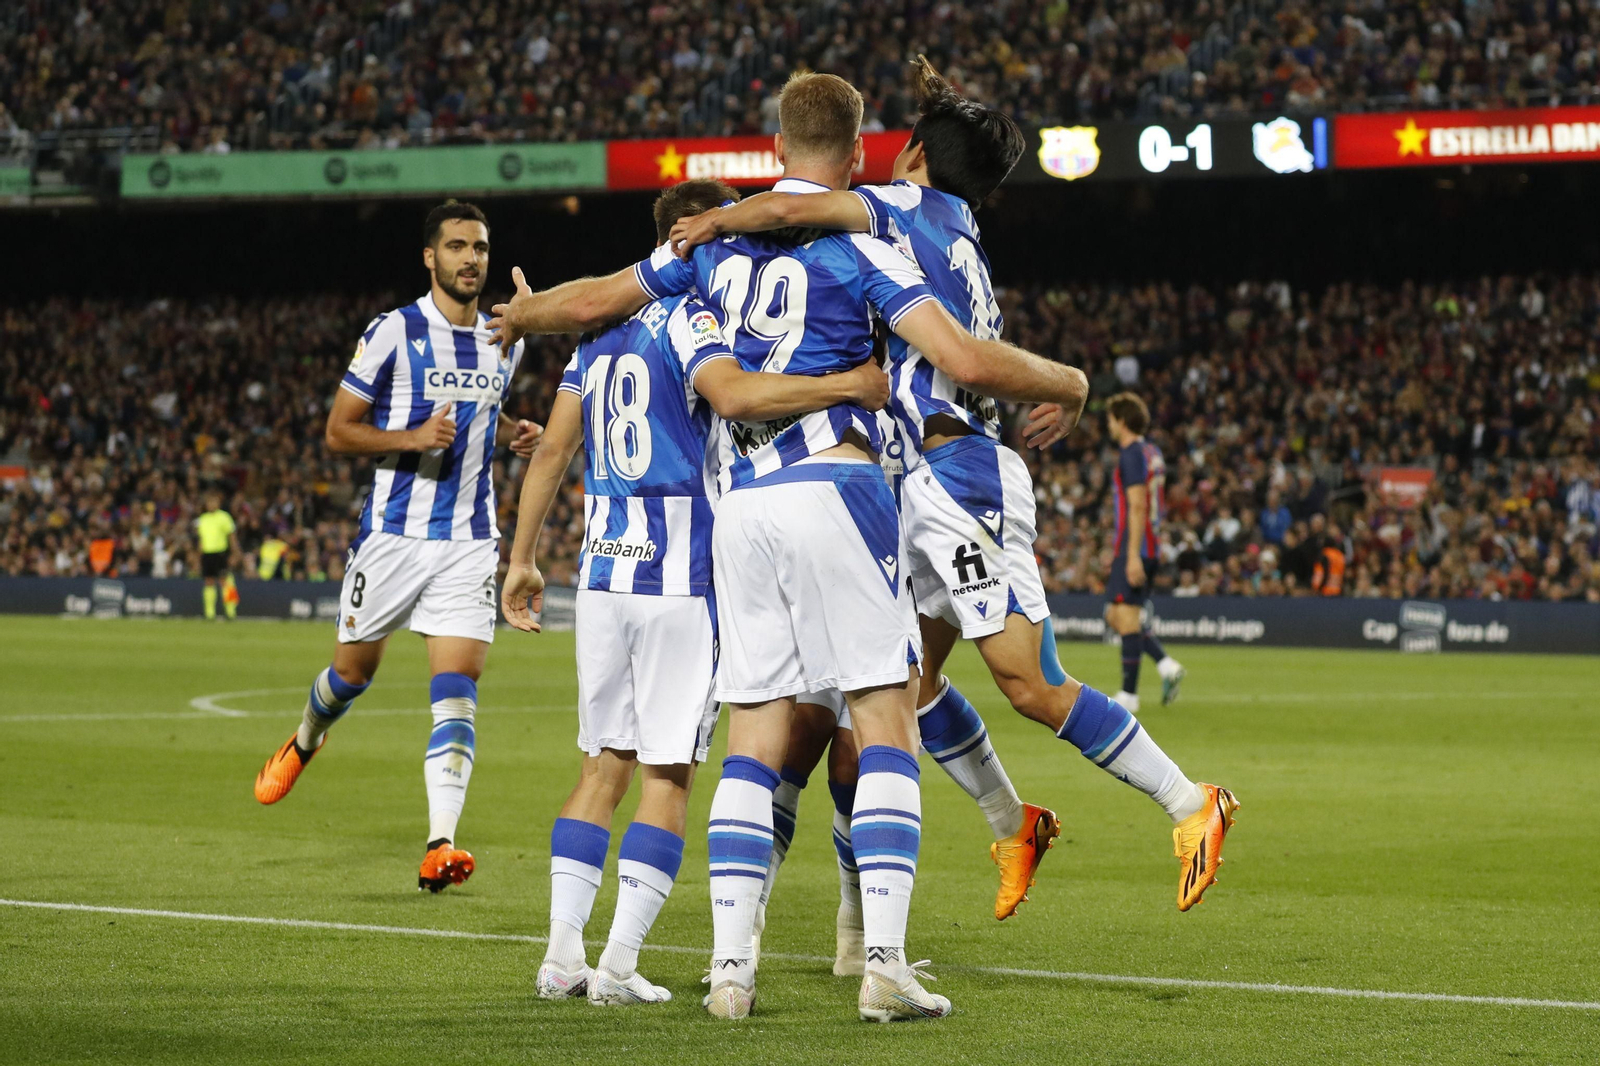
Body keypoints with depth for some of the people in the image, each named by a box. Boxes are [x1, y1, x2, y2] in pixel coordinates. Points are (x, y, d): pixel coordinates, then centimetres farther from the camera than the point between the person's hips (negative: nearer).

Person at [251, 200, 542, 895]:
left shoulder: (504, 342, 9)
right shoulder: (394, 333, -7)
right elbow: (337, 432, -5)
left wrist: (511, 434, 8)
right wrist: (412, 437, -20)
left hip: (470, 540, 3)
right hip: (394, 531, -2)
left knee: (457, 687, -12)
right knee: (354, 670, 12)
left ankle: (440, 845, -20)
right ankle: (304, 743, 47)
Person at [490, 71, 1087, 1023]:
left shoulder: (716, 240, 13)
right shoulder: (857, 246, -3)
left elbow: (594, 300, 26)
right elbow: (966, 359, -11)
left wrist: (518, 316, 47)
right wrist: (1066, 383, 7)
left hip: (740, 506, 5)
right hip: (833, 487, -5)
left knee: (754, 742, 8)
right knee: (889, 725, -2)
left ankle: (731, 963, 2)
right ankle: (885, 960, -11)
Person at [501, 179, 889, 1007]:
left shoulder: (602, 328, 15)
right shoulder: (689, 317, -8)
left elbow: (553, 449, 15)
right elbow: (734, 395, -28)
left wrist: (521, 558, 19)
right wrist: (853, 384, -26)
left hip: (604, 568, 7)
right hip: (678, 574, -7)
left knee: (604, 766, 12)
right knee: (667, 774, -1)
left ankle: (563, 953, 8)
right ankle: (619, 963, -5)